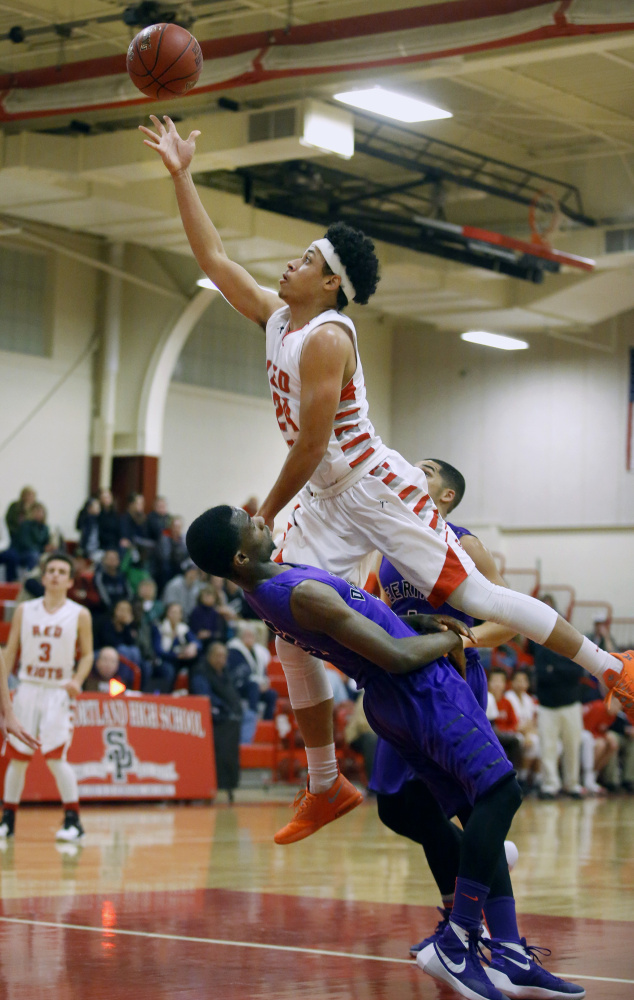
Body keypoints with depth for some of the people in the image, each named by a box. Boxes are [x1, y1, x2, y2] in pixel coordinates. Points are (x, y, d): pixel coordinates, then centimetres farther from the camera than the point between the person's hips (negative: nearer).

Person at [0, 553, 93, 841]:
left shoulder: (79, 615, 0)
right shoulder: (24, 611, 6)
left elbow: (87, 655, 4)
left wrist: (77, 681, -14)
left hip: (58, 693, -3)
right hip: (27, 689, 3)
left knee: (55, 757, -13)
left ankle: (73, 820, -3)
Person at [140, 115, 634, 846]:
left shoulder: (327, 338, -18)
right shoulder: (276, 319, 8)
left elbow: (312, 442, -21)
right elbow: (212, 258, 15)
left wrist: (264, 517, -12)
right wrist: (181, 176, 11)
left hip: (376, 490, -9)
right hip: (325, 503, 9)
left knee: (472, 597, -11)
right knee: (288, 630, 0)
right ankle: (325, 786, 7)